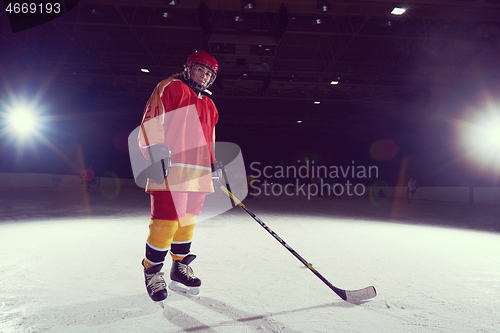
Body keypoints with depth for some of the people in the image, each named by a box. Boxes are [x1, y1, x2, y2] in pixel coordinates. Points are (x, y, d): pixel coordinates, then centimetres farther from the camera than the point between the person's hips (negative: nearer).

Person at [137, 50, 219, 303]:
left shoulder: (209, 106, 27)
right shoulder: (170, 88, 4)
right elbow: (151, 121, -6)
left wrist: (214, 164, 24)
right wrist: (156, 151, -17)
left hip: (198, 173, 8)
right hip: (171, 168, -7)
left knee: (187, 222, 12)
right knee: (166, 223, -10)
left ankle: (179, 268, 27)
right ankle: (152, 271, 10)